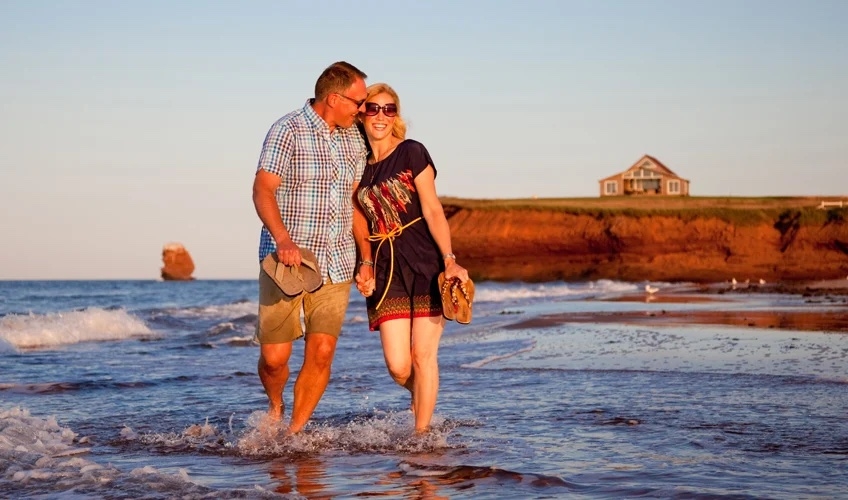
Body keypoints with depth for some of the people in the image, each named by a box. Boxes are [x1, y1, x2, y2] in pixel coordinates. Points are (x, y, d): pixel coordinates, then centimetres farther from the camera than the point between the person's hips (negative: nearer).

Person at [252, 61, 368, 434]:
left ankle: (294, 433, 9)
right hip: (287, 261, -5)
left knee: (321, 352, -4)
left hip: (336, 264, 5)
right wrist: (283, 240, -30)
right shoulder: (288, 131, -7)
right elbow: (263, 190, -15)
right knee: (274, 356, -4)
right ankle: (275, 407, 28)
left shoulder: (353, 139, 12)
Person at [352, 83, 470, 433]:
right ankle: (420, 397, 29)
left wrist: (450, 260, -16)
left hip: (425, 264, -3)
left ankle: (422, 433, 6)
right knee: (398, 366, -4)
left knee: (423, 356, -6)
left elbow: (433, 210, -7)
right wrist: (365, 264, 6)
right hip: (386, 270, 3)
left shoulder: (412, 153, -2)